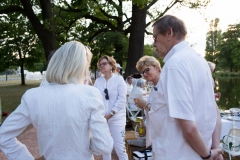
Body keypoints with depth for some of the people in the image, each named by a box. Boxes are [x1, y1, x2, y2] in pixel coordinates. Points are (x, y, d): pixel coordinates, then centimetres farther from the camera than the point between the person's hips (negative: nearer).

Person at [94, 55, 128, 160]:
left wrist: (110, 114, -14)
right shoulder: (98, 81, 6)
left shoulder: (119, 79, -2)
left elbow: (122, 99, -8)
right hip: (101, 119, 3)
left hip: (116, 119, -3)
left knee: (120, 148, -6)